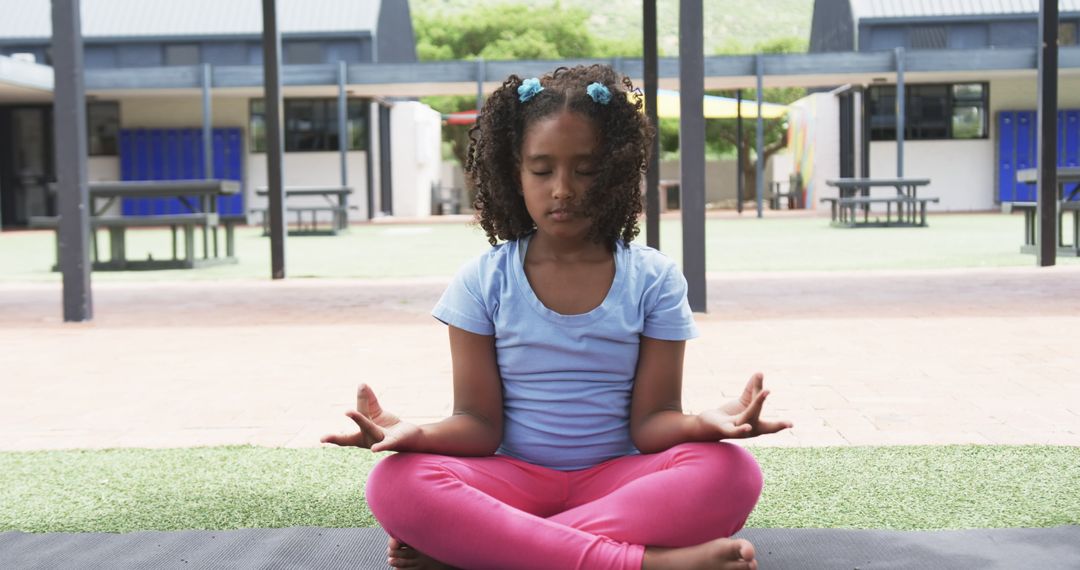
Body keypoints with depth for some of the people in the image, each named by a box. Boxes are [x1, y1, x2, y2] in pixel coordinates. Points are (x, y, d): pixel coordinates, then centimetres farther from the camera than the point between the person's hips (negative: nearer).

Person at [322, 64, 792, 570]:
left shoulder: (653, 280, 1)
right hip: (515, 480, 0)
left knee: (733, 475, -30)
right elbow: (480, 424, -2)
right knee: (395, 484, -30)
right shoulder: (484, 282, 1)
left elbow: (650, 423, -3)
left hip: (617, 480, 1)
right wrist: (417, 432, -25)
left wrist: (704, 423, -27)